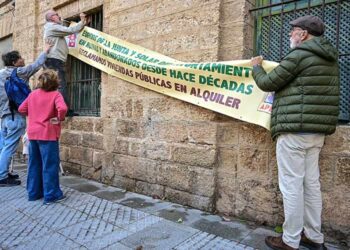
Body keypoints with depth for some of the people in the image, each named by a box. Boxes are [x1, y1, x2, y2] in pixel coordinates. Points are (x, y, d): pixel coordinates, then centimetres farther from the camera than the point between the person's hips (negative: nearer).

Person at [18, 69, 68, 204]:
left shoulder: (33, 94, 9)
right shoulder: (55, 94, -10)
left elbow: (21, 109, 11)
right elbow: (62, 108, -28)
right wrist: (59, 119, -12)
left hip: (33, 134, 7)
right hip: (48, 134, -6)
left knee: (34, 164, 15)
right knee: (50, 165, 1)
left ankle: (33, 192, 24)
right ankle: (51, 195, 7)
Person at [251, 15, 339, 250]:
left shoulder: (299, 54, -10)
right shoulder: (329, 58, 18)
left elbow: (268, 83, -4)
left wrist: (256, 66, 16)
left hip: (294, 129, -9)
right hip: (316, 130, 9)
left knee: (291, 185, -1)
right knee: (311, 183, 14)